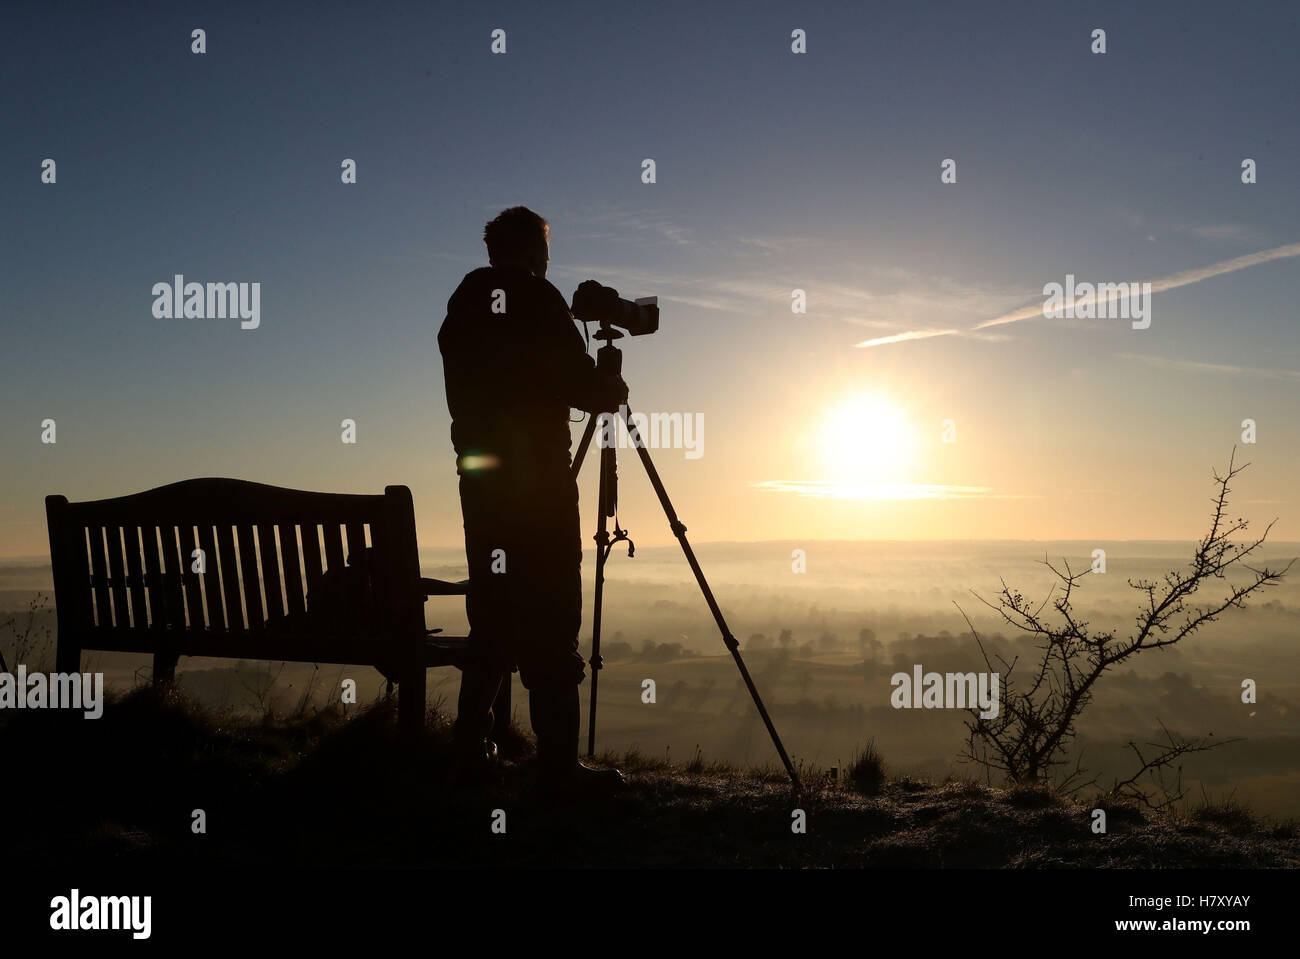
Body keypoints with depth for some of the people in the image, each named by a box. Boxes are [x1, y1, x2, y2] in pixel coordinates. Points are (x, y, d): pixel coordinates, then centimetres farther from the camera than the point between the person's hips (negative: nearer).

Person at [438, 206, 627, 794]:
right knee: (550, 618, -6)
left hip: (480, 477, 7)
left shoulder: (461, 306, 16)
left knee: (491, 612, 13)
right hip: (537, 480, -7)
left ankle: (472, 748, 17)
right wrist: (613, 391, 12)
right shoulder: (537, 299, -6)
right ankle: (557, 763, -6)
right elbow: (575, 382, -9)